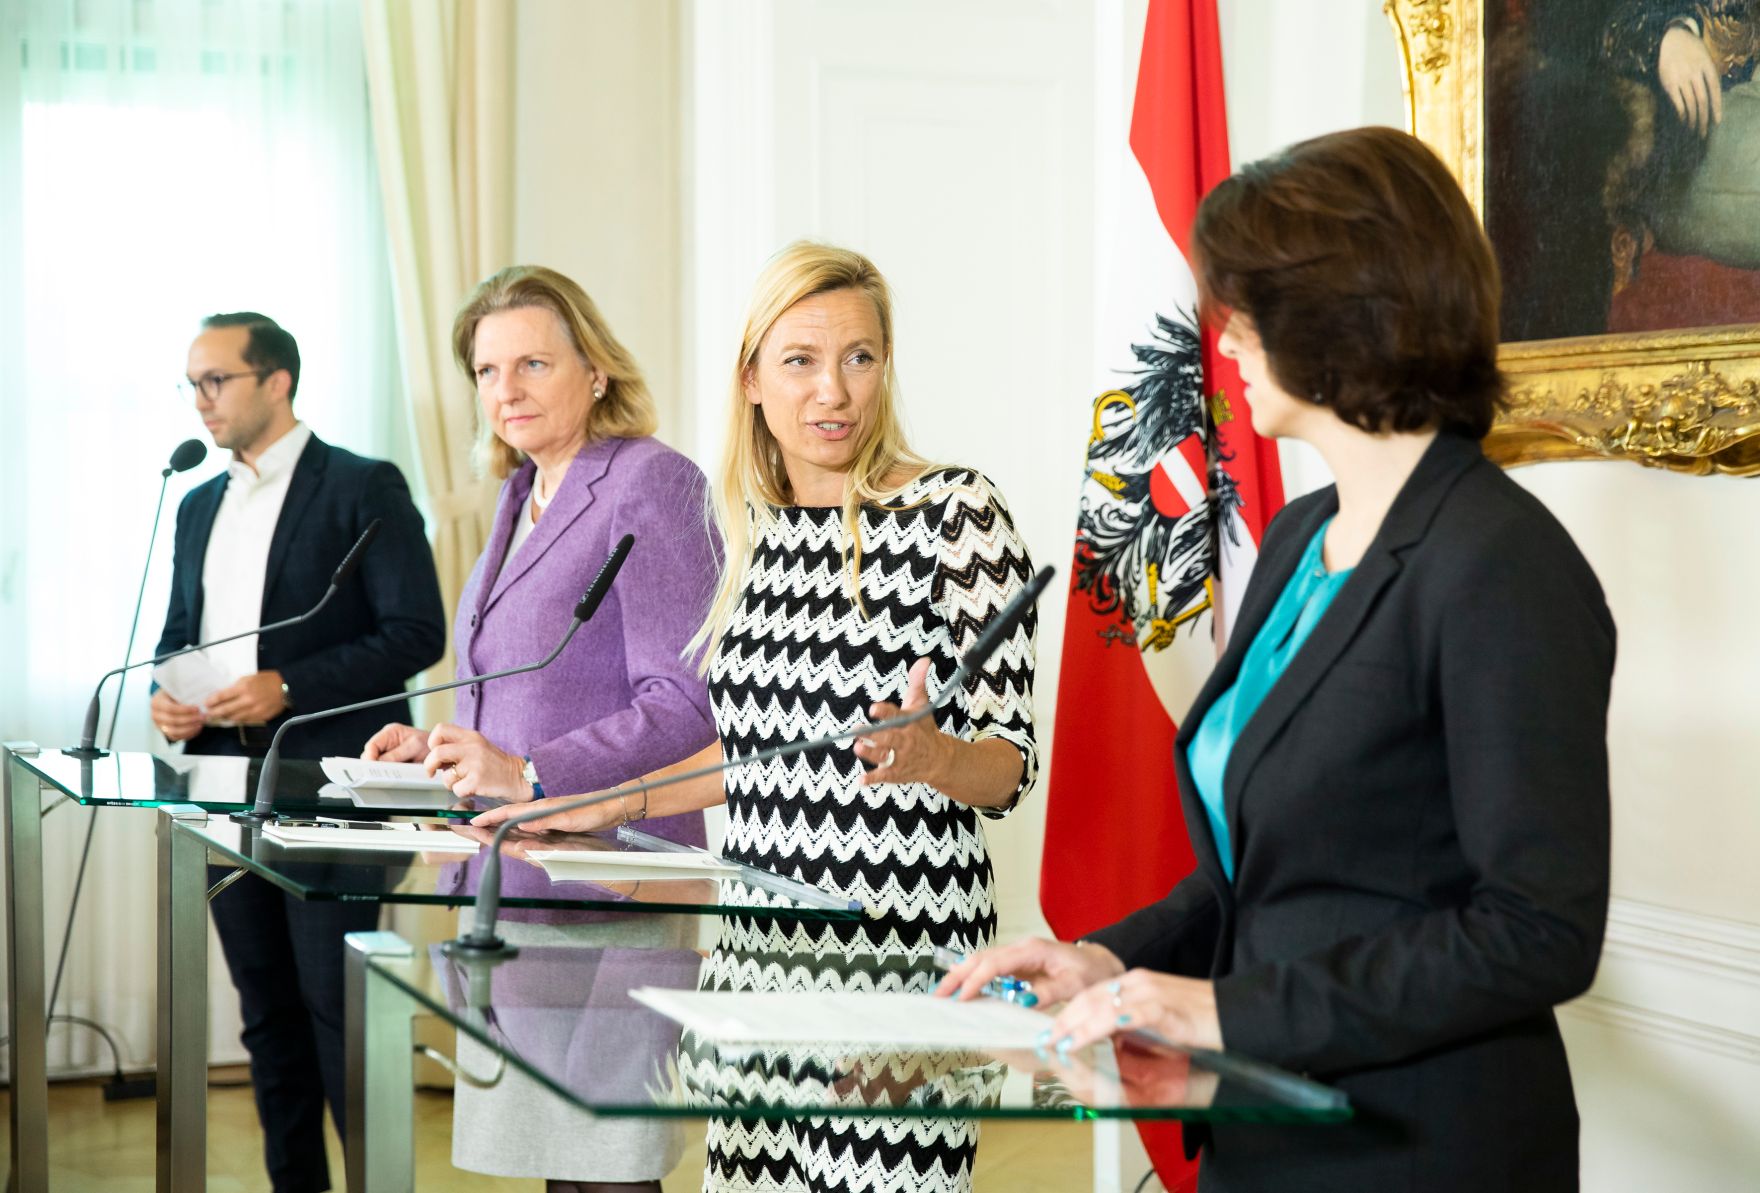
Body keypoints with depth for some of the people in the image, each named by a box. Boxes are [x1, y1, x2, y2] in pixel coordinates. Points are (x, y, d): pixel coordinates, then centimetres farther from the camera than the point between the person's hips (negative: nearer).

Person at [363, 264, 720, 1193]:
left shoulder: (650, 482, -9)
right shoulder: (523, 495, 18)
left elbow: (684, 704, -17)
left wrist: (528, 774, -23)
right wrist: (445, 745, 10)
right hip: (510, 881, 8)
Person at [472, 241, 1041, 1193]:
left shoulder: (955, 511, -7)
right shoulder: (758, 528, 11)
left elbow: (1010, 763, -9)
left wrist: (925, 754, -29)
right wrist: (609, 805, 18)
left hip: (897, 945, -6)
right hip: (760, 944, 6)